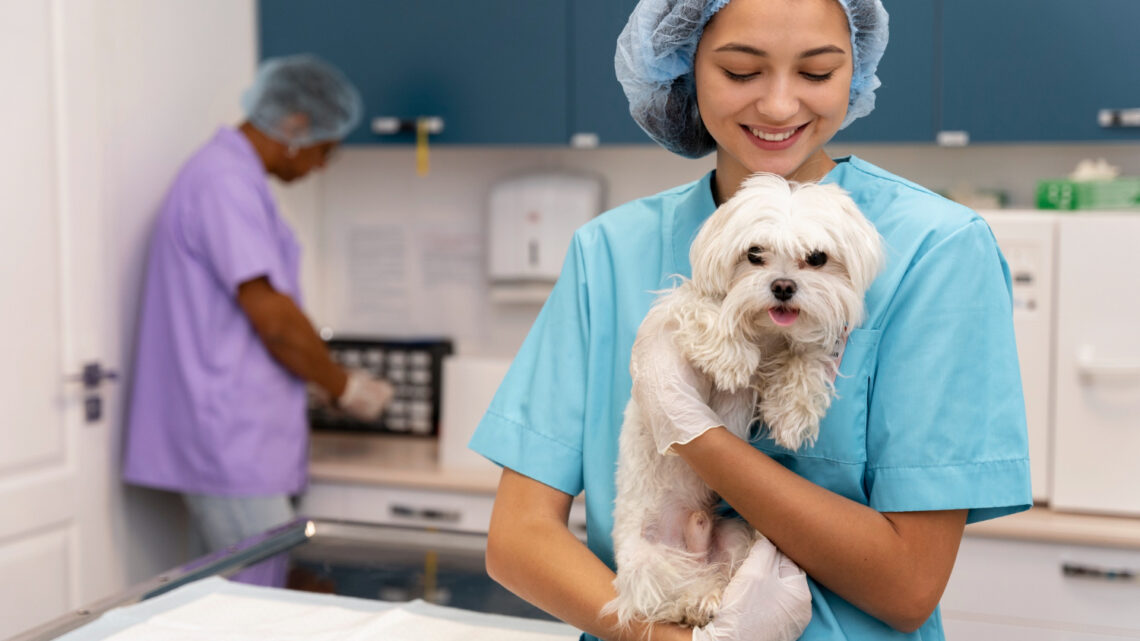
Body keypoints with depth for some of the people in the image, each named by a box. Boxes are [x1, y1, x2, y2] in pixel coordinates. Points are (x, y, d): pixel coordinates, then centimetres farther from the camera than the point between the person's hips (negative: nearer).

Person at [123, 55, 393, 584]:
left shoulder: (232, 177, 17)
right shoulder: (226, 182, -16)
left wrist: (326, 381, 22)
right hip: (231, 444, -10)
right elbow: (272, 317, -19)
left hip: (237, 443, 10)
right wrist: (344, 386, -5)